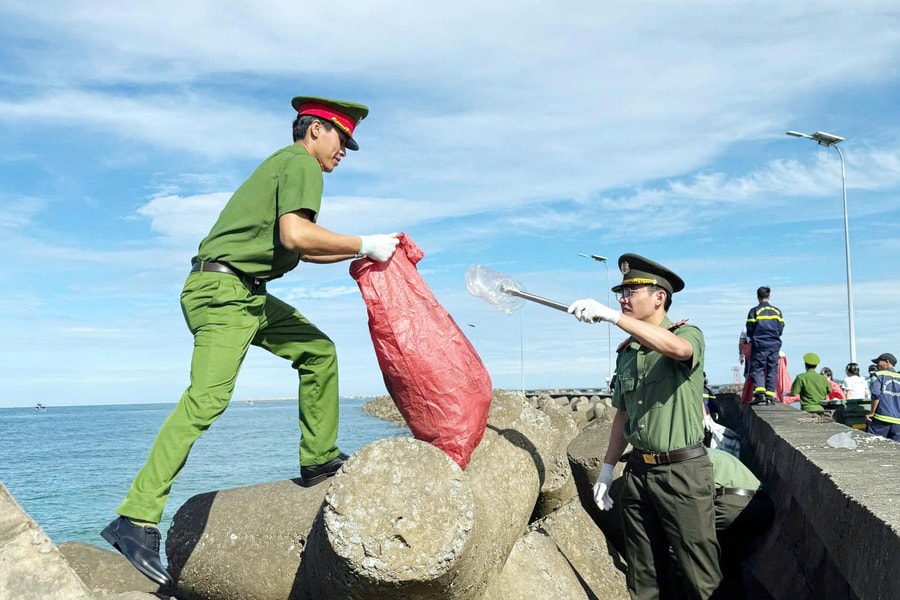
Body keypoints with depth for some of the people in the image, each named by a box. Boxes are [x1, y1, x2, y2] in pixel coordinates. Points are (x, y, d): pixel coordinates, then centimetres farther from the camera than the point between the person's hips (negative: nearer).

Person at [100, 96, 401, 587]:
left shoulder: (284, 165, 25)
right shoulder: (301, 163, -5)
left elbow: (300, 250, 26)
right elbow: (295, 235, -22)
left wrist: (364, 251, 22)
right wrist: (364, 245, -12)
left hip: (248, 294, 11)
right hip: (223, 291, -11)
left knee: (318, 352, 13)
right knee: (208, 397, -20)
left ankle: (320, 460, 19)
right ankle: (136, 520, -20)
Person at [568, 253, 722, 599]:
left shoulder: (688, 334, -7)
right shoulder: (626, 352, 11)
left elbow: (676, 348, -33)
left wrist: (612, 316, -36)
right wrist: (607, 467, 13)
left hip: (683, 470, -6)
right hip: (638, 470, 6)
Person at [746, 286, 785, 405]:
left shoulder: (754, 311, -4)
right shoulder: (777, 311, 7)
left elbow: (750, 330, -2)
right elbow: (781, 329, 9)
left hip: (759, 345, -3)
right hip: (774, 345, 3)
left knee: (757, 369, 0)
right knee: (772, 370, 7)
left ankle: (760, 393, -17)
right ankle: (770, 395, 5)